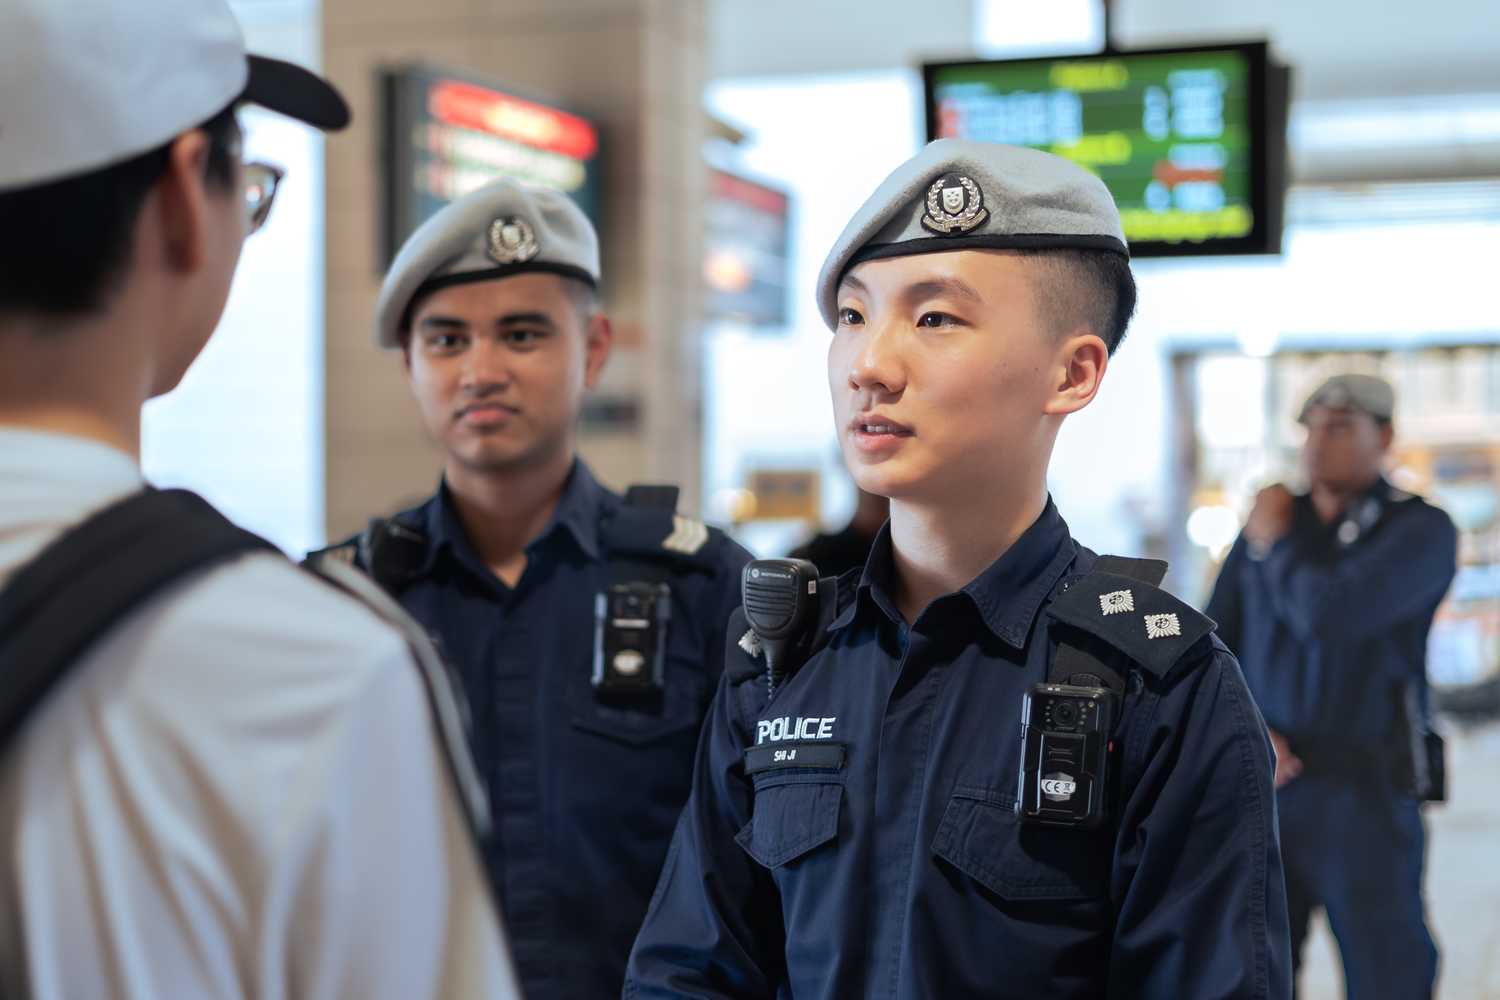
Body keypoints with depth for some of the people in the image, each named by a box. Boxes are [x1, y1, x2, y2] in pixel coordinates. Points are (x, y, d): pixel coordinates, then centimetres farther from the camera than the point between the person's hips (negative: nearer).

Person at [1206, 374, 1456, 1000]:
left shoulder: (1422, 532, -9)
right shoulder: (1264, 529, 7)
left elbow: (1329, 616, -24)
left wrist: (1273, 546, -7)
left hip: (1365, 796, -4)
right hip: (1263, 787, 4)